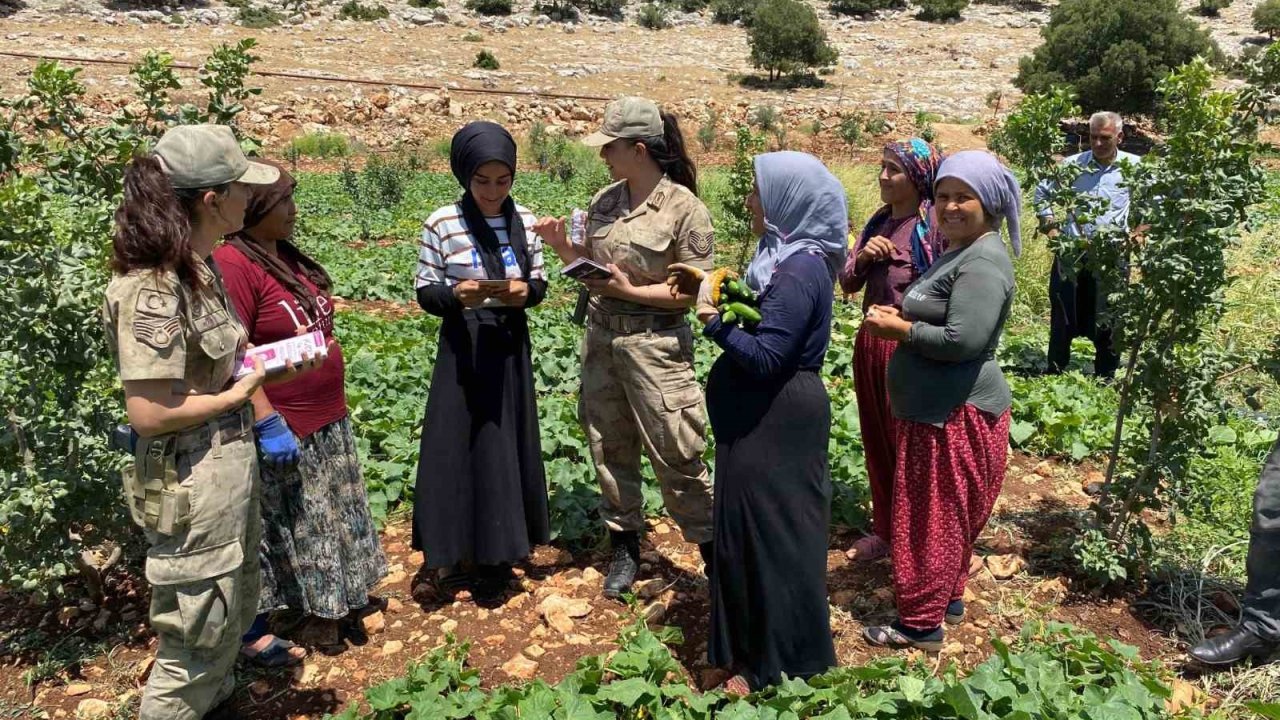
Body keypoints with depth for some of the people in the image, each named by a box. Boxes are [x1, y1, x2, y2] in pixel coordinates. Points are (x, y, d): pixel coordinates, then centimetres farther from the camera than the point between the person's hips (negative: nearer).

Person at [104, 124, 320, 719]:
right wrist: (239, 394, -14)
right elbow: (148, 413, -25)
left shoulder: (199, 268, 3)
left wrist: (270, 363, 0)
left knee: (234, 615, 27)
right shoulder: (153, 289, -25)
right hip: (192, 489, -10)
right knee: (195, 643, 9)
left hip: (231, 467, 10)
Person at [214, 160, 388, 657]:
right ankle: (253, 633, 24)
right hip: (284, 428, -9)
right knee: (282, 530, 6)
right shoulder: (234, 264, -20)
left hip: (327, 421, 9)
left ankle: (333, 605, 40)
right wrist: (268, 422, -25)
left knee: (328, 520, 21)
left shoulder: (287, 256, 7)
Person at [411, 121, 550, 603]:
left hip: (510, 348, 3)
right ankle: (452, 551, 19)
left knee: (506, 447, 9)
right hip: (463, 348, -3)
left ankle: (496, 551, 25)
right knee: (454, 446, 2)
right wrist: (455, 295, -24)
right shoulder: (442, 223, -8)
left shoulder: (525, 221, 2)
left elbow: (539, 284, 8)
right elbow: (424, 292, -4)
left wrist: (525, 291, -15)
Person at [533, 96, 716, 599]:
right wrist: (561, 245, -4)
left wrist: (631, 291, -20)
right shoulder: (605, 201, 6)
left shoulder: (684, 208, -13)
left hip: (655, 344, -6)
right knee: (610, 448, 15)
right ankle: (625, 547, 32)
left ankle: (712, 552, 19)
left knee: (674, 454, 0)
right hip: (600, 337, 7)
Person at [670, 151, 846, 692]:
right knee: (750, 528, 21)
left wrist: (713, 319, -18)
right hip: (764, 416, 10)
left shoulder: (800, 269, -23)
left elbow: (765, 357, -27)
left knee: (771, 533, 3)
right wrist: (716, 289, 2)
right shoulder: (787, 255, 8)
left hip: (777, 423, -10)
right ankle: (749, 644, 39)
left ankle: (777, 664, 20)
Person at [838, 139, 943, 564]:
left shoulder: (934, 225, -12)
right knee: (876, 442, 16)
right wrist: (863, 257, -8)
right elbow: (847, 283, 10)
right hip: (870, 341, 7)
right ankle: (884, 530, 32)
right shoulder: (878, 222, 9)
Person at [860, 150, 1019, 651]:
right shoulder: (957, 252, 14)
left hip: (957, 413, -11)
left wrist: (900, 330, -16)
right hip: (937, 408, 11)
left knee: (932, 517, -1)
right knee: (944, 516, 21)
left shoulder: (983, 263, -19)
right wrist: (899, 317, 5)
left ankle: (921, 623, 11)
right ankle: (949, 598, 36)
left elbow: (963, 339, -28)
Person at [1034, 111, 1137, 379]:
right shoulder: (1073, 164, 2)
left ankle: (1105, 380, 22)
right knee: (1062, 320, 9)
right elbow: (1042, 193, 15)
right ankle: (1054, 374, 24)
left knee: (1106, 324, 7)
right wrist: (1049, 225, 5)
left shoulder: (1134, 167, -1)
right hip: (1070, 254, 1)